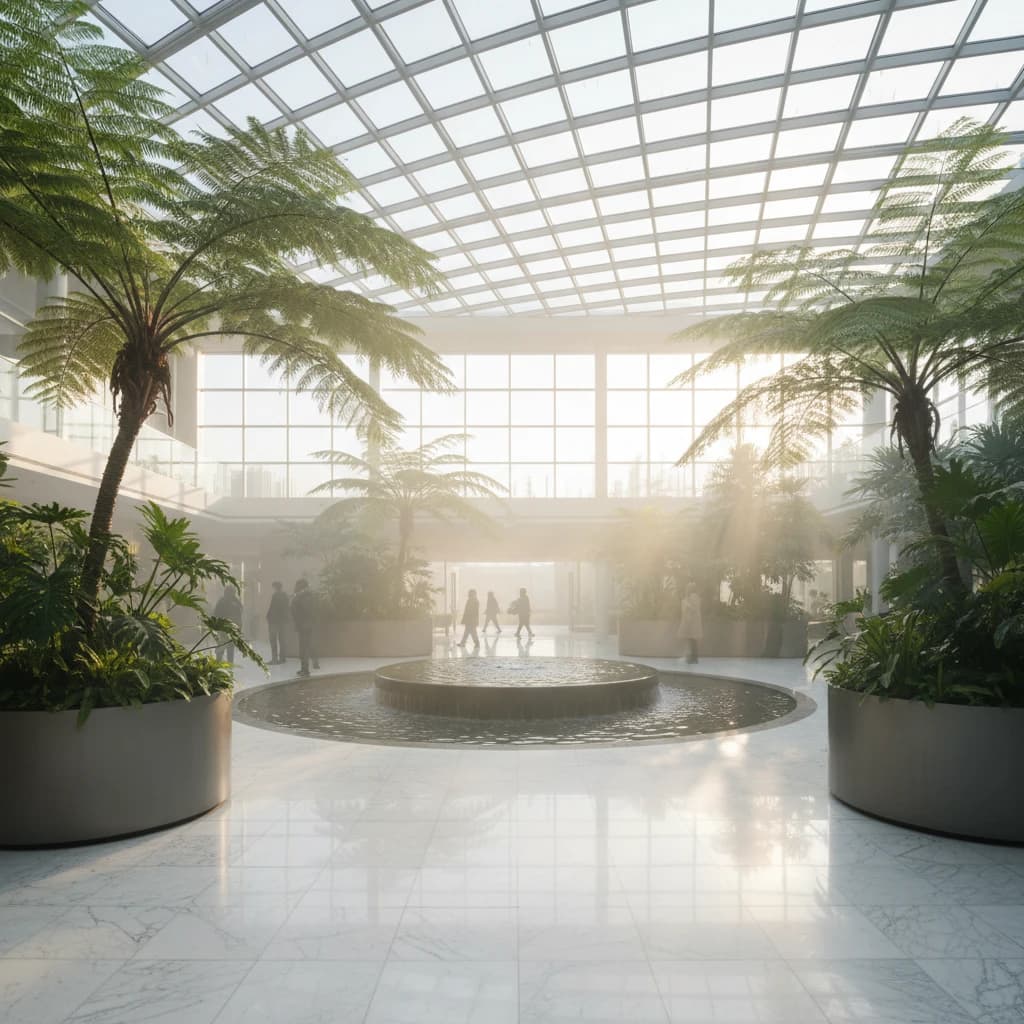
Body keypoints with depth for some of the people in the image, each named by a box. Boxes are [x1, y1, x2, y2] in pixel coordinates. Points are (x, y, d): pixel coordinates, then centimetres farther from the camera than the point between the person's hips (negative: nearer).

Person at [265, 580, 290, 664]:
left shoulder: (275, 595, -13)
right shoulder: (285, 595, 8)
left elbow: (272, 608, -17)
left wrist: (268, 617, -9)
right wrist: (286, 620, 16)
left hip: (274, 620, -7)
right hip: (283, 620, 7)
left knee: (273, 640, -4)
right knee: (281, 639, 13)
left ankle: (274, 659, -7)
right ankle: (282, 658, 14)